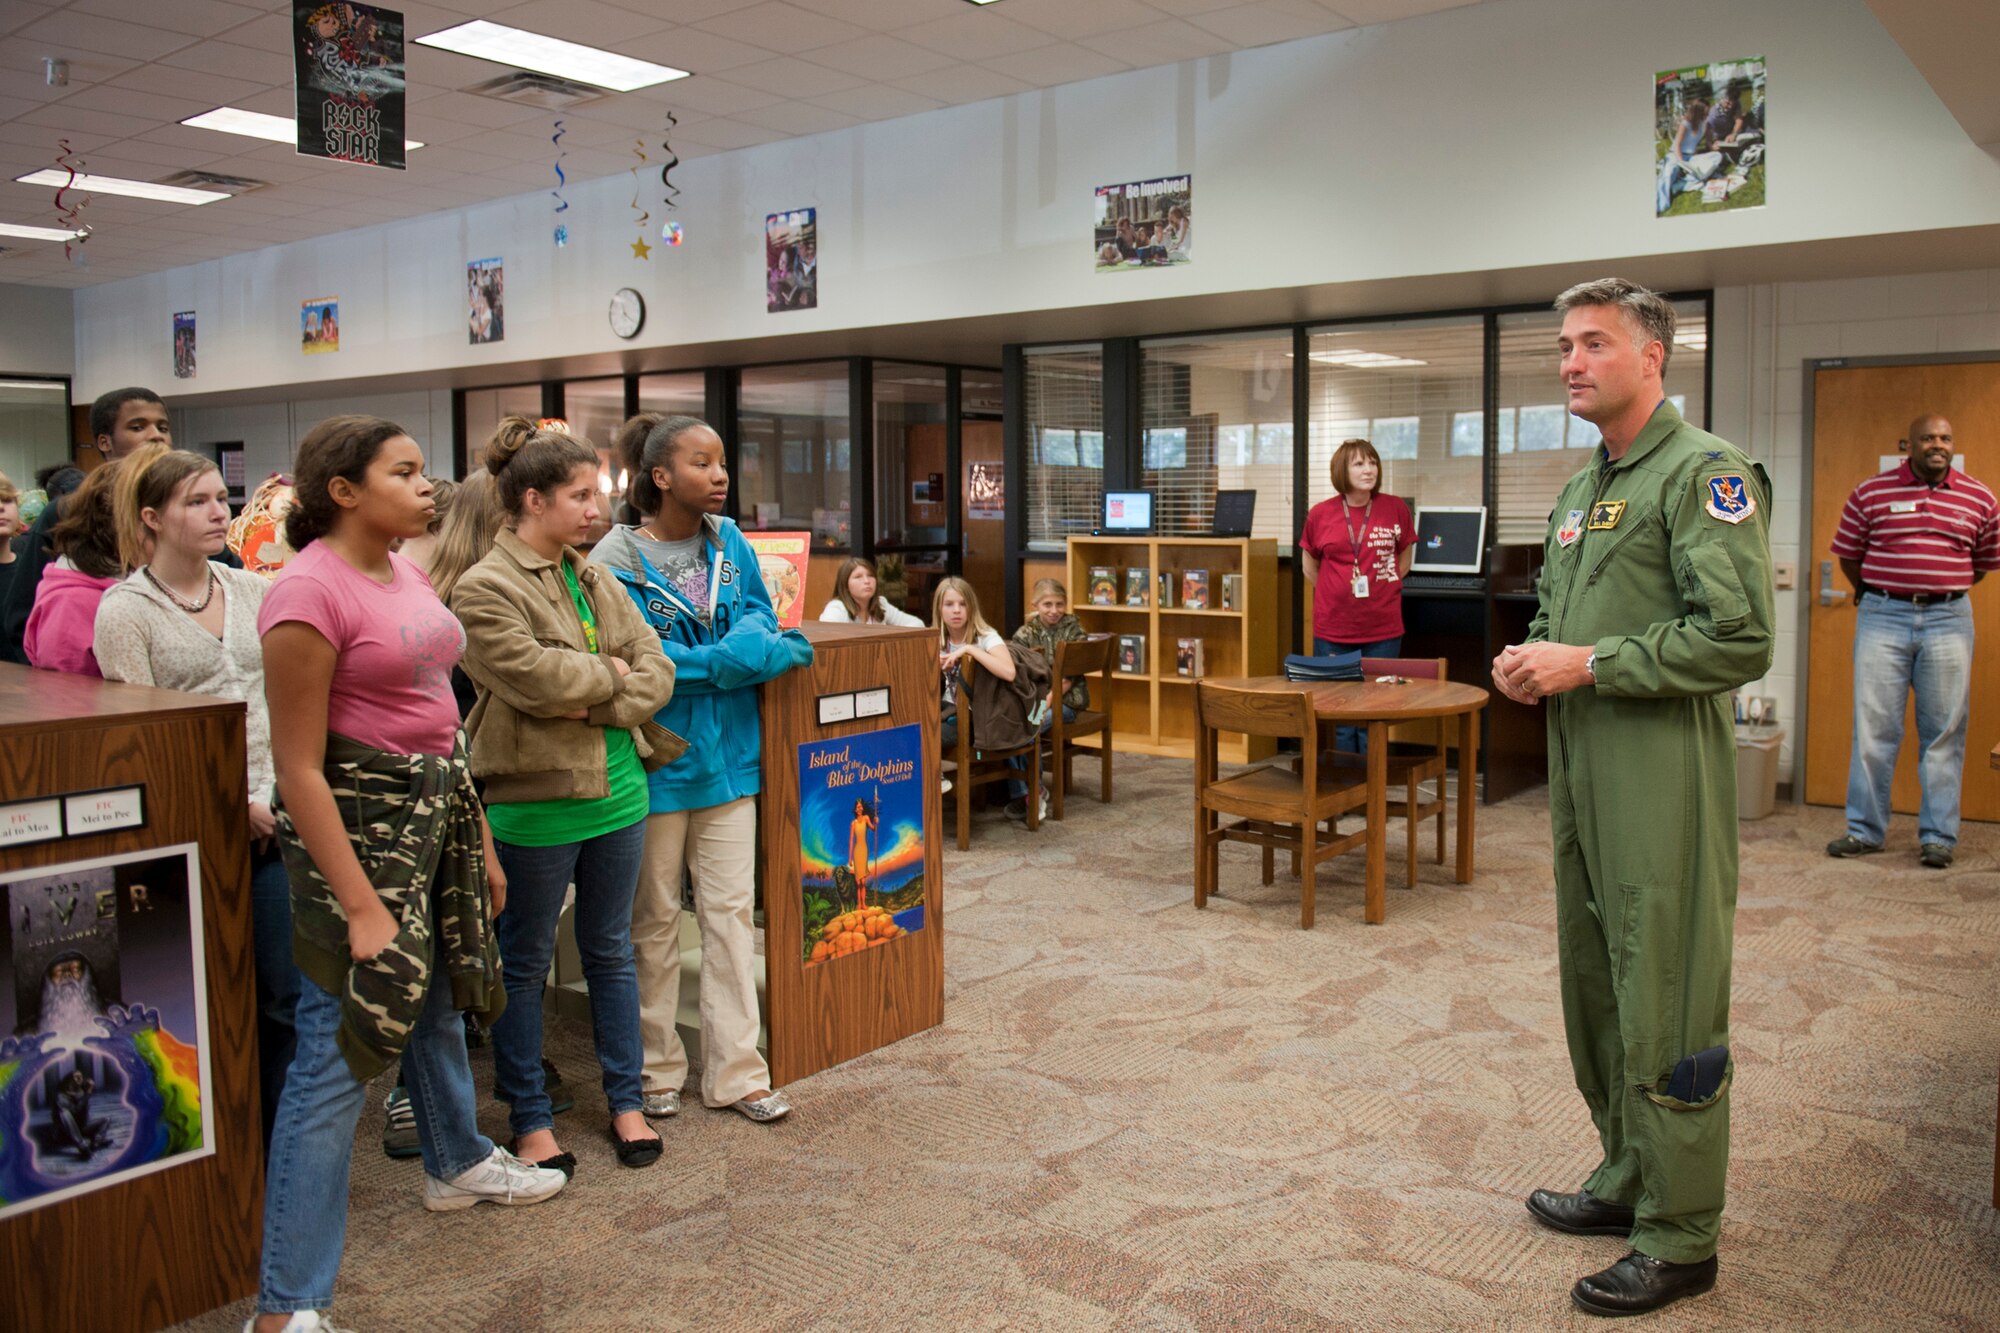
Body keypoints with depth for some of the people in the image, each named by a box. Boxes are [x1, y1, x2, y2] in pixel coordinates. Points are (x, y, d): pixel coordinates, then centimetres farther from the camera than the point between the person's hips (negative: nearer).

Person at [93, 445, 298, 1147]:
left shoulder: (251, 590, 9)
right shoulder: (125, 610, -5)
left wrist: (276, 793, -2)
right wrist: (235, 805, -11)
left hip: (273, 820, 4)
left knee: (286, 994, 6)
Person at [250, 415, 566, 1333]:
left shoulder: (405, 572, 7)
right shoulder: (311, 590, -19)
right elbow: (299, 767, -20)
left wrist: (479, 840, 16)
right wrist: (359, 905, -21)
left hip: (435, 808, 9)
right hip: (355, 819, -9)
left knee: (439, 992, 25)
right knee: (339, 1049, -4)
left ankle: (457, 1163, 50)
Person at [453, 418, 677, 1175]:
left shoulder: (597, 582, 9)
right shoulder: (485, 589, -11)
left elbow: (657, 672, 4)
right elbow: (536, 678, -22)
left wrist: (599, 708, -13)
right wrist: (610, 672, -7)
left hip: (616, 793, 7)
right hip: (535, 802, -6)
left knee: (611, 952, 16)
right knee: (525, 964, 9)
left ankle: (625, 1102, 28)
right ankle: (530, 1118, 23)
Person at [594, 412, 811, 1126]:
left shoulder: (732, 545, 6)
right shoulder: (618, 558, -11)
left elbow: (756, 619, 4)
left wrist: (756, 640, -20)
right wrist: (739, 656, -19)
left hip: (727, 754, 5)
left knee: (729, 910, 7)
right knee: (653, 920, 9)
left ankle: (735, 1072, 16)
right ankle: (656, 1069, 24)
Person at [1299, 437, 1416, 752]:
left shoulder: (1396, 509, 0)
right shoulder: (1320, 514, 0)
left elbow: (1404, 559, 13)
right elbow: (1310, 565, 14)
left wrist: (1382, 586, 5)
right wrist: (1336, 591, 7)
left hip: (1383, 630, 0)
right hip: (1332, 630, 0)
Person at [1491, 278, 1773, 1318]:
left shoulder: (1705, 473, -11)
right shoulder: (1580, 490, 17)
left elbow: (1738, 639, -20)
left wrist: (1586, 665, -18)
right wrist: (1528, 659, 5)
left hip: (1664, 774, -9)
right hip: (1580, 765, 9)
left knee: (1666, 1008, -2)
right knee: (1594, 985, 17)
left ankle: (1678, 1239, 11)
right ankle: (1628, 1179, 33)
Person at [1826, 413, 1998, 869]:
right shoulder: (1870, 493, 0)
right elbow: (1848, 556, 8)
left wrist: (1942, 592, 15)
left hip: (1949, 620, 1)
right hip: (1882, 618, -1)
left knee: (1944, 731, 4)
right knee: (1873, 727, 2)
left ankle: (1938, 836, 12)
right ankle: (1864, 830, 11)